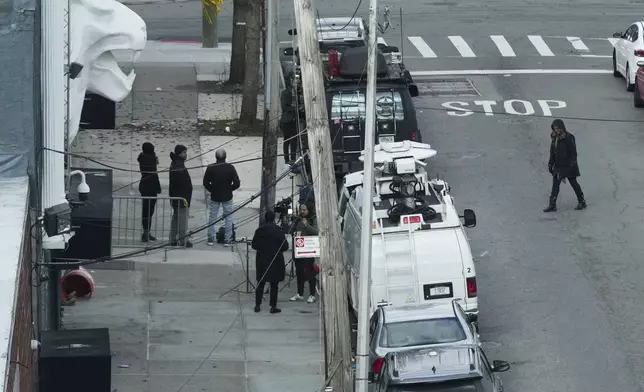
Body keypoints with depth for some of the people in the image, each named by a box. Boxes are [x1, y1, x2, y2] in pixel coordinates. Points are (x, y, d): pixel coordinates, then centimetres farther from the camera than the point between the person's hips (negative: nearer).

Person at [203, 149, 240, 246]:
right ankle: (227, 239, 12)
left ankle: (211, 238, 16)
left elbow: (205, 183, -5)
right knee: (228, 217, 11)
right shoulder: (230, 168, -13)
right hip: (227, 197, -1)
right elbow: (237, 183, -10)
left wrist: (212, 190, 11)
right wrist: (229, 189, 8)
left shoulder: (210, 168, -11)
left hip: (214, 197, 1)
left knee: (212, 217, 14)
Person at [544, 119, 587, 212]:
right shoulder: (554, 137, 6)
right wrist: (550, 164, 14)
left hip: (568, 165, -7)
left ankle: (582, 202, 20)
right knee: (555, 184, 5)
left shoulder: (568, 137, -15)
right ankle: (552, 205, 9)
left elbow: (573, 152, -15)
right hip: (558, 166, 7)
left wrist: (572, 164, -18)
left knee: (573, 183, 5)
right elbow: (552, 152, 15)